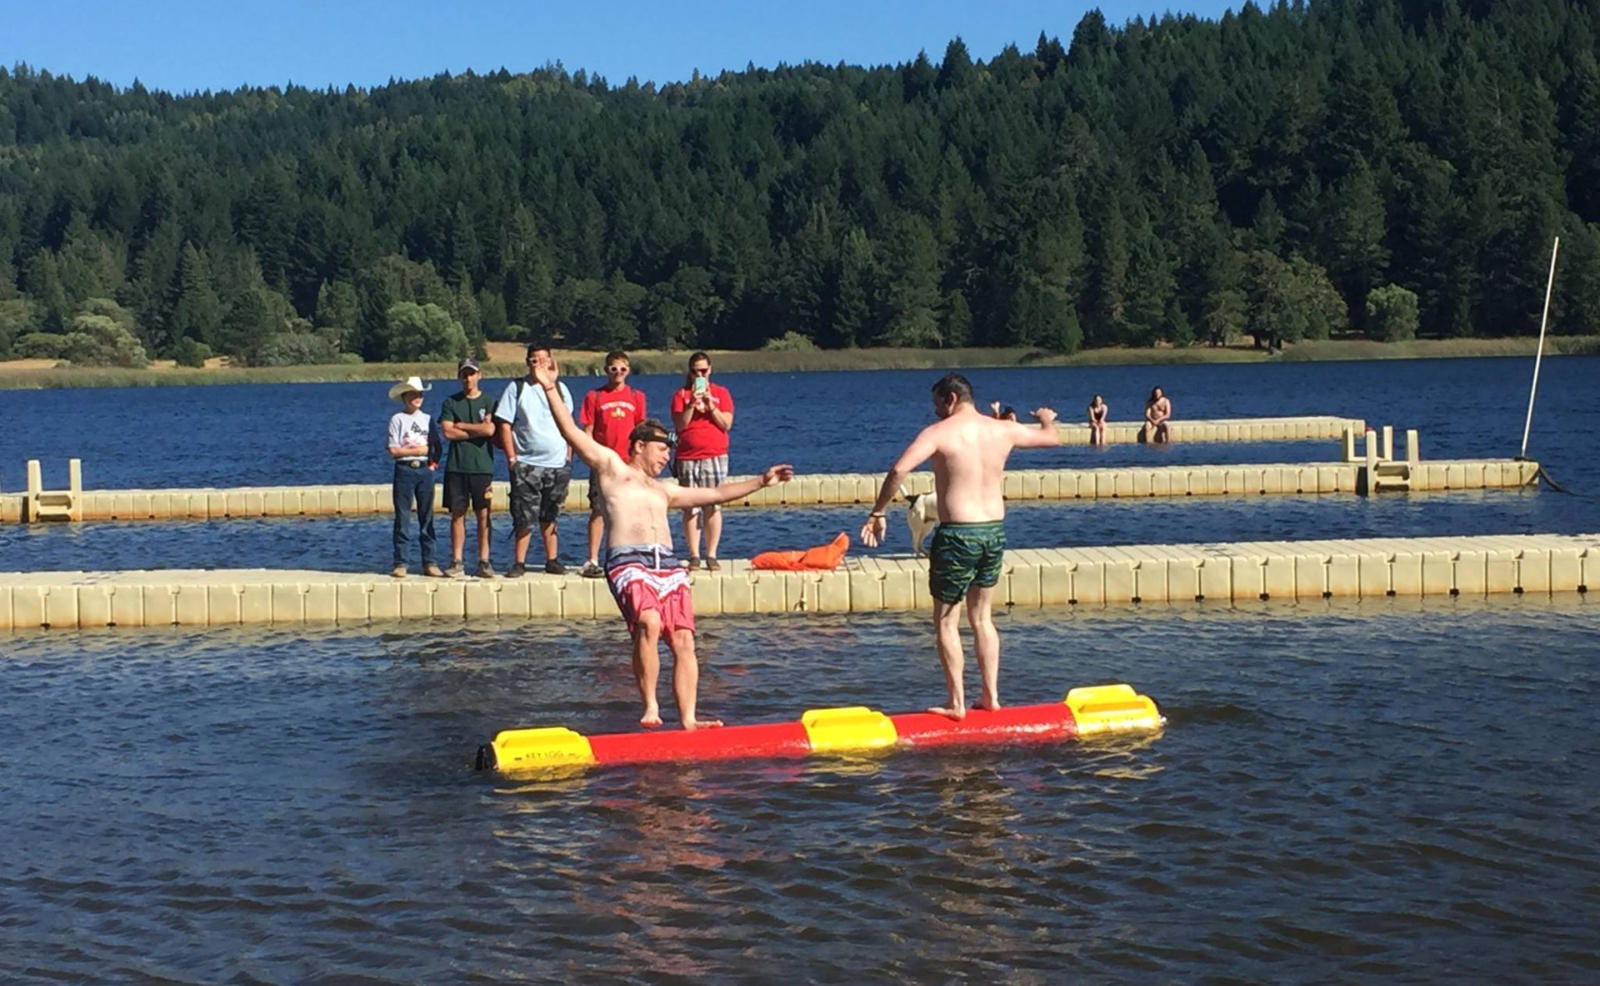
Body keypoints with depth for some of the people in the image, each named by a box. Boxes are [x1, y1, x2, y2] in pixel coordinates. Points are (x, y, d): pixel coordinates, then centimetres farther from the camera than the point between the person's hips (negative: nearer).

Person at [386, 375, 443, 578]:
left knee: (427, 517, 4)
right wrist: (418, 450, -7)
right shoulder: (397, 419, 0)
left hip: (425, 470, 4)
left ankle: (429, 563, 7)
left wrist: (434, 460, -4)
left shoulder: (427, 419, 12)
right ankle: (400, 563, 1)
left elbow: (436, 446, 15)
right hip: (405, 470, -4)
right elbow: (393, 451, -6)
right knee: (402, 517, -2)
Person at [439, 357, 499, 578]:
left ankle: (484, 562, 2)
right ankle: (456, 562, 3)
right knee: (458, 514, 1)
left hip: (482, 466, -1)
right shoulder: (451, 402, 8)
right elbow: (448, 432, -4)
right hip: (457, 466, 1)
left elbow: (490, 429, -8)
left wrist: (462, 426, -2)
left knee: (484, 514, -1)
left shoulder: (489, 401, 6)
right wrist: (478, 431, -5)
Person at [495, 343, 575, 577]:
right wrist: (511, 457, -8)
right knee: (524, 517, -4)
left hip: (558, 463, 2)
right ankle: (519, 563, 2)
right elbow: (505, 426, -1)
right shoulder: (516, 388, 1)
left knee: (550, 516, 8)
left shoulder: (560, 389, 10)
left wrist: (568, 457, 10)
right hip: (527, 463, -2)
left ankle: (552, 560, 15)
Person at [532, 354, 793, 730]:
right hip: (628, 562, -6)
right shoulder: (611, 467, 17)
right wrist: (550, 390, -2)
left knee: (683, 640, -8)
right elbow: (572, 432, 7)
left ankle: (688, 718, -9)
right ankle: (650, 706, -24)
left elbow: (715, 493, 39)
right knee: (648, 623, -30)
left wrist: (760, 481, 39)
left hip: (668, 566, 6)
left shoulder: (663, 491, 33)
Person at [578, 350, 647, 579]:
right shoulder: (594, 396, 4)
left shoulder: (636, 396, 10)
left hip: (629, 463, 2)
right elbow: (587, 431, 3)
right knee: (598, 511, -4)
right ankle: (592, 561, -2)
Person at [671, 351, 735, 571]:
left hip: (715, 457, 0)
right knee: (690, 509, -3)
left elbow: (727, 424, 0)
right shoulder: (681, 395, 8)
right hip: (688, 458, 0)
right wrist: (691, 405, -13)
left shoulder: (721, 393, 10)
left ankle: (712, 556, 0)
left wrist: (710, 405, -10)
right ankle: (694, 557, 0)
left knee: (713, 507, -3)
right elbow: (680, 425, -2)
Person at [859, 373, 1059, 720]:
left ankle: (956, 703, 5)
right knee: (981, 616, 19)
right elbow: (1051, 438, 24)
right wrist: (1047, 419, 47)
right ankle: (991, 696, 19)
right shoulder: (1004, 431, 6)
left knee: (946, 620, 7)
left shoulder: (939, 433, -9)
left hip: (957, 533, -6)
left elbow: (900, 469, -23)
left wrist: (876, 513, -14)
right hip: (995, 531, 6)